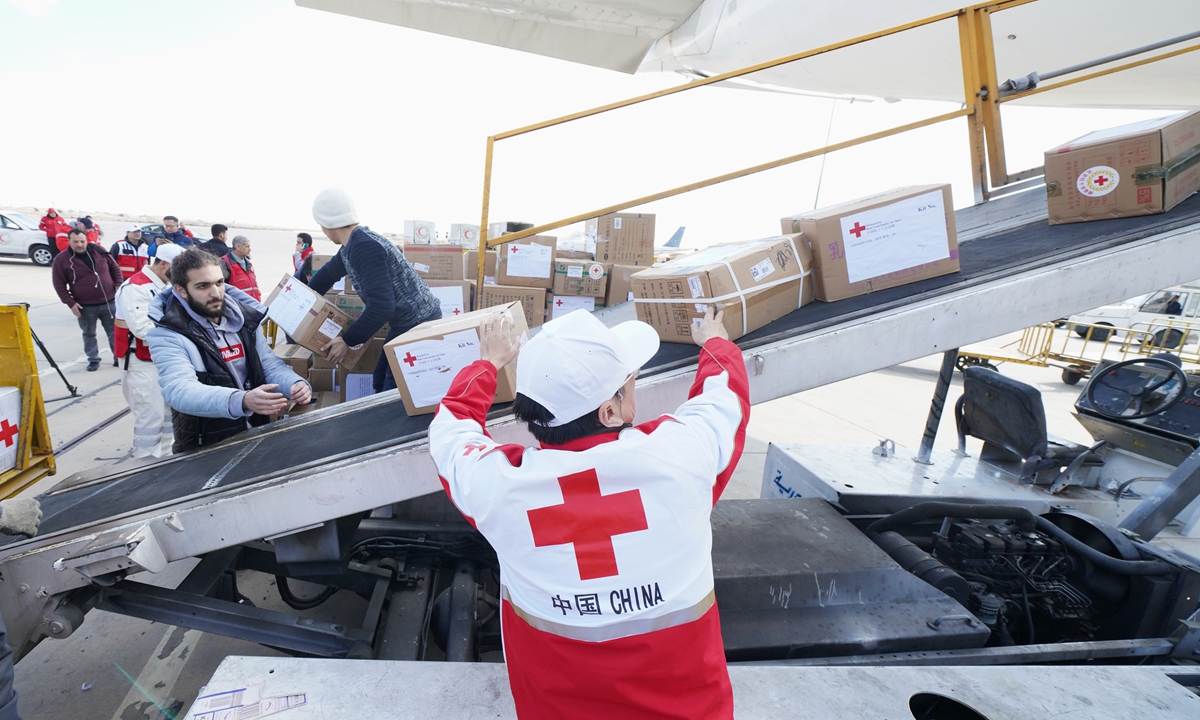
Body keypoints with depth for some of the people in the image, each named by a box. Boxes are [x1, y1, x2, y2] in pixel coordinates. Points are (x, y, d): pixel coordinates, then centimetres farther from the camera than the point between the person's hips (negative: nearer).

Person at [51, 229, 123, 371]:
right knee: (89, 334, 11)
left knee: (114, 331, 9)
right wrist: (70, 302, -10)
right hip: (85, 306, -1)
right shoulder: (62, 259, -6)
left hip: (109, 302, 2)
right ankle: (93, 360, 23)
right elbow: (59, 284, -4)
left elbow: (115, 268, 12)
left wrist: (118, 285, 0)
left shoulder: (99, 251, 1)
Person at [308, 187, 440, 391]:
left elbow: (381, 305, -28)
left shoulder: (363, 247, -22)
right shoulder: (353, 244, 9)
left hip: (418, 326, -10)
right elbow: (328, 273, 29)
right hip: (406, 323, 10)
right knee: (381, 385, 18)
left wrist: (347, 341, -17)